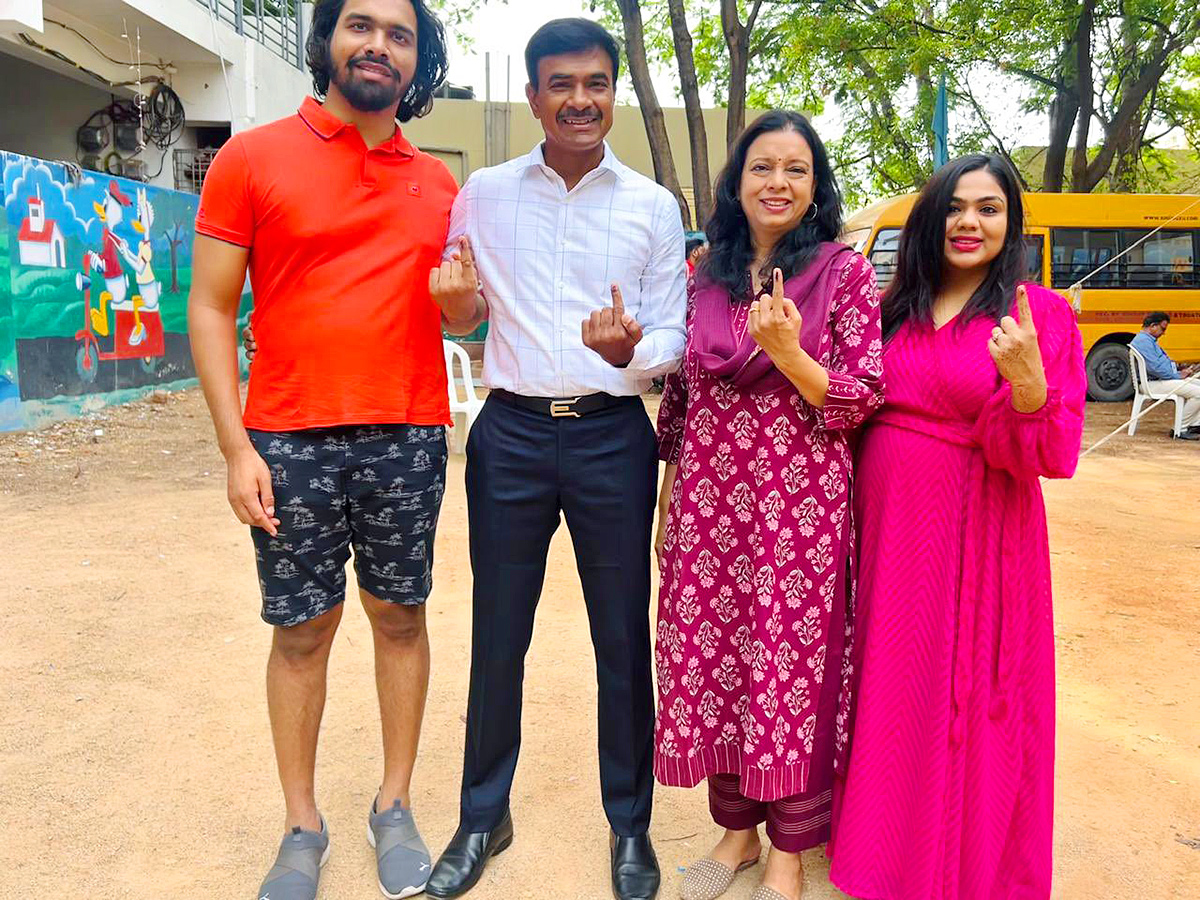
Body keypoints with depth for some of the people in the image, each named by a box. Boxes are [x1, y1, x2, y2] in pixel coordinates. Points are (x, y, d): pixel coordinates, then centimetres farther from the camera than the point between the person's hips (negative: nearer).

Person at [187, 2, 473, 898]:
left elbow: (459, 315, 18)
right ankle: (303, 826, 23)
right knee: (302, 628, 6)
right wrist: (237, 448, -9)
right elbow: (211, 309, -1)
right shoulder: (252, 158, 2)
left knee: (401, 617, 9)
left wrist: (460, 296, -7)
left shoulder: (437, 183, 11)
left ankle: (395, 806, 26)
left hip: (408, 440, 3)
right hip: (290, 443, -2)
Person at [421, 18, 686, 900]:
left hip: (614, 436, 0)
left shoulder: (654, 206, 4)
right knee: (498, 636, 10)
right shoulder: (483, 195, 5)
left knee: (624, 637, 8)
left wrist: (631, 349, -18)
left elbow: (675, 338, 3)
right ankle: (484, 816, 31)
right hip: (511, 432, 1)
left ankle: (630, 824, 28)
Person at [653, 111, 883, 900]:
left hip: (799, 505, -3)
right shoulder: (707, 276, 8)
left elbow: (863, 399, -5)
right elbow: (678, 395, 12)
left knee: (793, 665, 4)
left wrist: (787, 352, -21)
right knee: (711, 657, 9)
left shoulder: (845, 271, -2)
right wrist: (668, 505, 12)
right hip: (710, 503, 4)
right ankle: (735, 828, 31)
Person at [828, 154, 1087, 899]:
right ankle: (885, 833, 38)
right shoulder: (894, 309, 7)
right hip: (885, 527, 5)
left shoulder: (1041, 314, -7)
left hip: (976, 537, -4)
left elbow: (1054, 457, -13)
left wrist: (1027, 382, -31)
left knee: (967, 692, 7)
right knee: (889, 685, 16)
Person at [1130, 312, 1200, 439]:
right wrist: (1177, 375, -15)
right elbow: (1154, 368, -24)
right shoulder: (1143, 341, -15)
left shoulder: (1150, 340, 22)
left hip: (1165, 379, 12)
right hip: (1154, 383, -12)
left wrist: (1180, 370, 9)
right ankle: (1181, 429, -11)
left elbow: (1163, 361, 26)